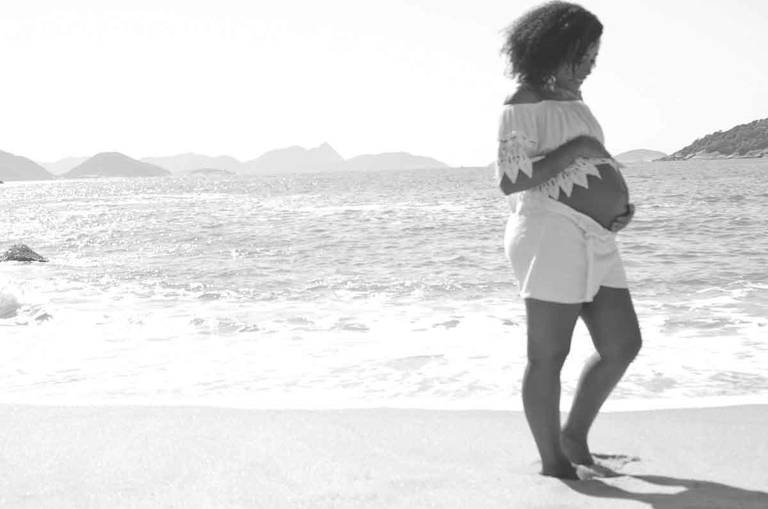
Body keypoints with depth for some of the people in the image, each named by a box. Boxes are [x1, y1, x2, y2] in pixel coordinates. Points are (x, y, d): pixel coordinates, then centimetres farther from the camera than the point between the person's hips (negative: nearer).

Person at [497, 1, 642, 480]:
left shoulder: (574, 101, 22)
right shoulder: (525, 104, -6)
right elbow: (510, 180, -16)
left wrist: (622, 204, 11)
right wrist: (575, 150, -15)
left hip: (595, 239, 9)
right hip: (552, 232, -9)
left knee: (623, 345, 7)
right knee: (549, 355, -1)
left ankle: (575, 434, 25)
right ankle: (553, 462, 10)